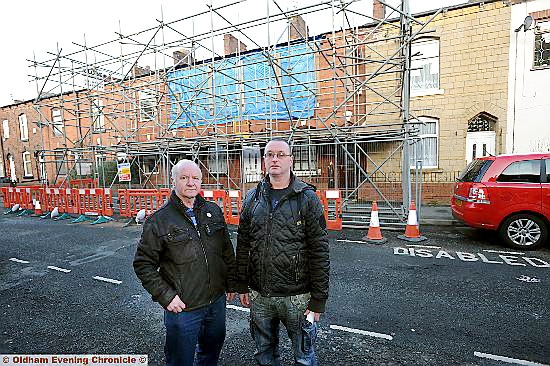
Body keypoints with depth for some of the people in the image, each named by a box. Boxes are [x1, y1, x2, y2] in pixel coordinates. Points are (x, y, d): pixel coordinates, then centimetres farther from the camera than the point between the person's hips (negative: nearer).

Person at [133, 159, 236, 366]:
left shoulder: (214, 211, 0)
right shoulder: (159, 221, -12)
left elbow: (227, 251, 7)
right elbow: (143, 264, -9)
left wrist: (231, 284, 8)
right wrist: (166, 297, -14)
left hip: (217, 301, 4)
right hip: (182, 308, -4)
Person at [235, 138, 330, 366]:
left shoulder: (307, 198, -9)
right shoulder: (252, 198, 3)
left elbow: (319, 251, -10)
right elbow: (243, 245, 8)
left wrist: (318, 300, -10)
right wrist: (242, 286, 8)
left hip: (296, 296, -3)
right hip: (259, 295, 4)